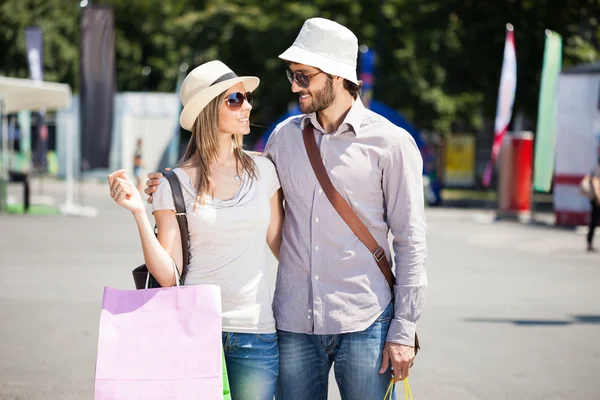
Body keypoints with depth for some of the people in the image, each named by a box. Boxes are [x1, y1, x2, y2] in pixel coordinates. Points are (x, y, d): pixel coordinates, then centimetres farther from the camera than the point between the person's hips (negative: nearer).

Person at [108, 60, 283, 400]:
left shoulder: (262, 170, 5)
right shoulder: (176, 184, -3)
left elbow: (280, 244, 13)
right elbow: (168, 276, -7)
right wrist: (139, 213, -15)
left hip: (257, 333, 2)